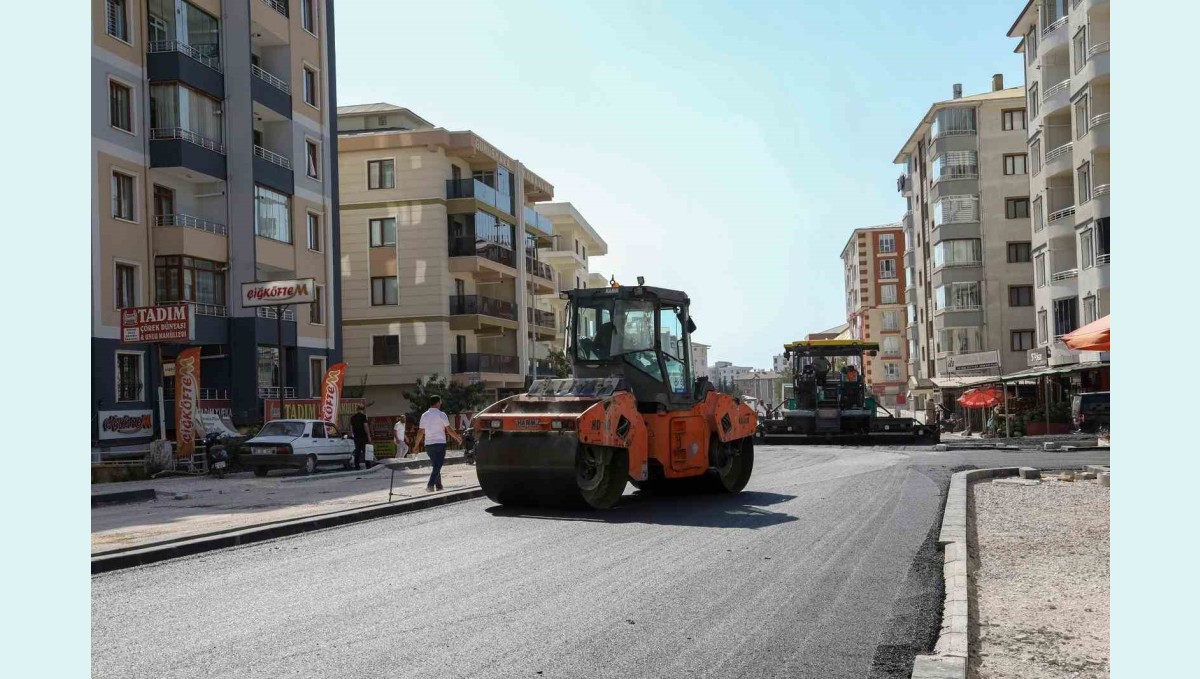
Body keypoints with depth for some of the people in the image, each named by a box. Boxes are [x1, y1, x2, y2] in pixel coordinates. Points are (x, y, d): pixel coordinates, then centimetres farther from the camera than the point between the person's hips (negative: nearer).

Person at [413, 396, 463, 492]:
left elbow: (421, 432, 7)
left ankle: (438, 486, 20)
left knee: (436, 466, 17)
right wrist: (458, 438, 9)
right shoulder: (441, 415, -7)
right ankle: (430, 485, -21)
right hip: (440, 443, -5)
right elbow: (449, 430, -5)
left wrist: (416, 445, 17)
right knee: (437, 466, -7)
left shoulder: (424, 415, 6)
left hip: (428, 444, 5)